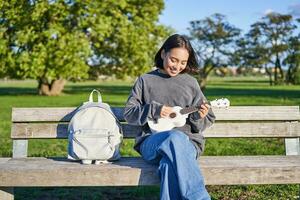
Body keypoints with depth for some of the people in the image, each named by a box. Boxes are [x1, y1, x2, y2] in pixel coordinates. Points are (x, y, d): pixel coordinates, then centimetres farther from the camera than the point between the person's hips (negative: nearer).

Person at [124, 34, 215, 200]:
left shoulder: (190, 83, 13)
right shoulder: (145, 80, 11)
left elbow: (207, 121, 15)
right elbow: (129, 113, 7)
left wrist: (199, 117, -9)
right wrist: (154, 110, -8)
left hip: (188, 141, 1)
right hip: (152, 142, 0)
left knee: (170, 163, -36)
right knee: (176, 137, -37)